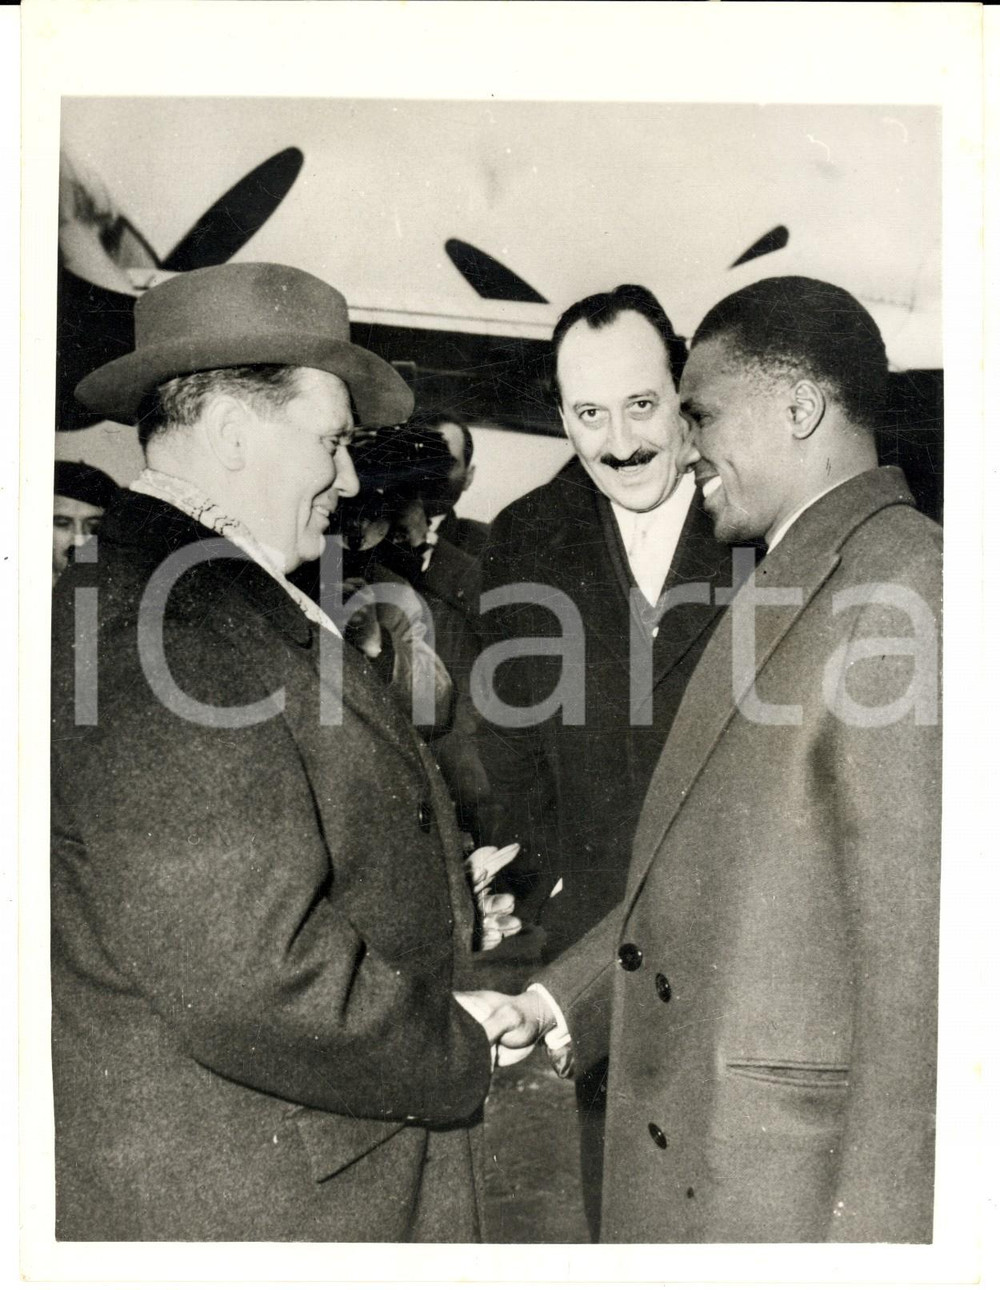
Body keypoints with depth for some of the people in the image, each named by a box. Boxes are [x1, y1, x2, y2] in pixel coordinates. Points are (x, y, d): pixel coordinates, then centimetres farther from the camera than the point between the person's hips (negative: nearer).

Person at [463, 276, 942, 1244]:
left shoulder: (903, 594, -18)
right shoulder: (788, 586, 12)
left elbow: (916, 953, -21)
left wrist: (873, 1230, -17)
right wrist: (551, 1003, 6)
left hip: (799, 1180, -8)